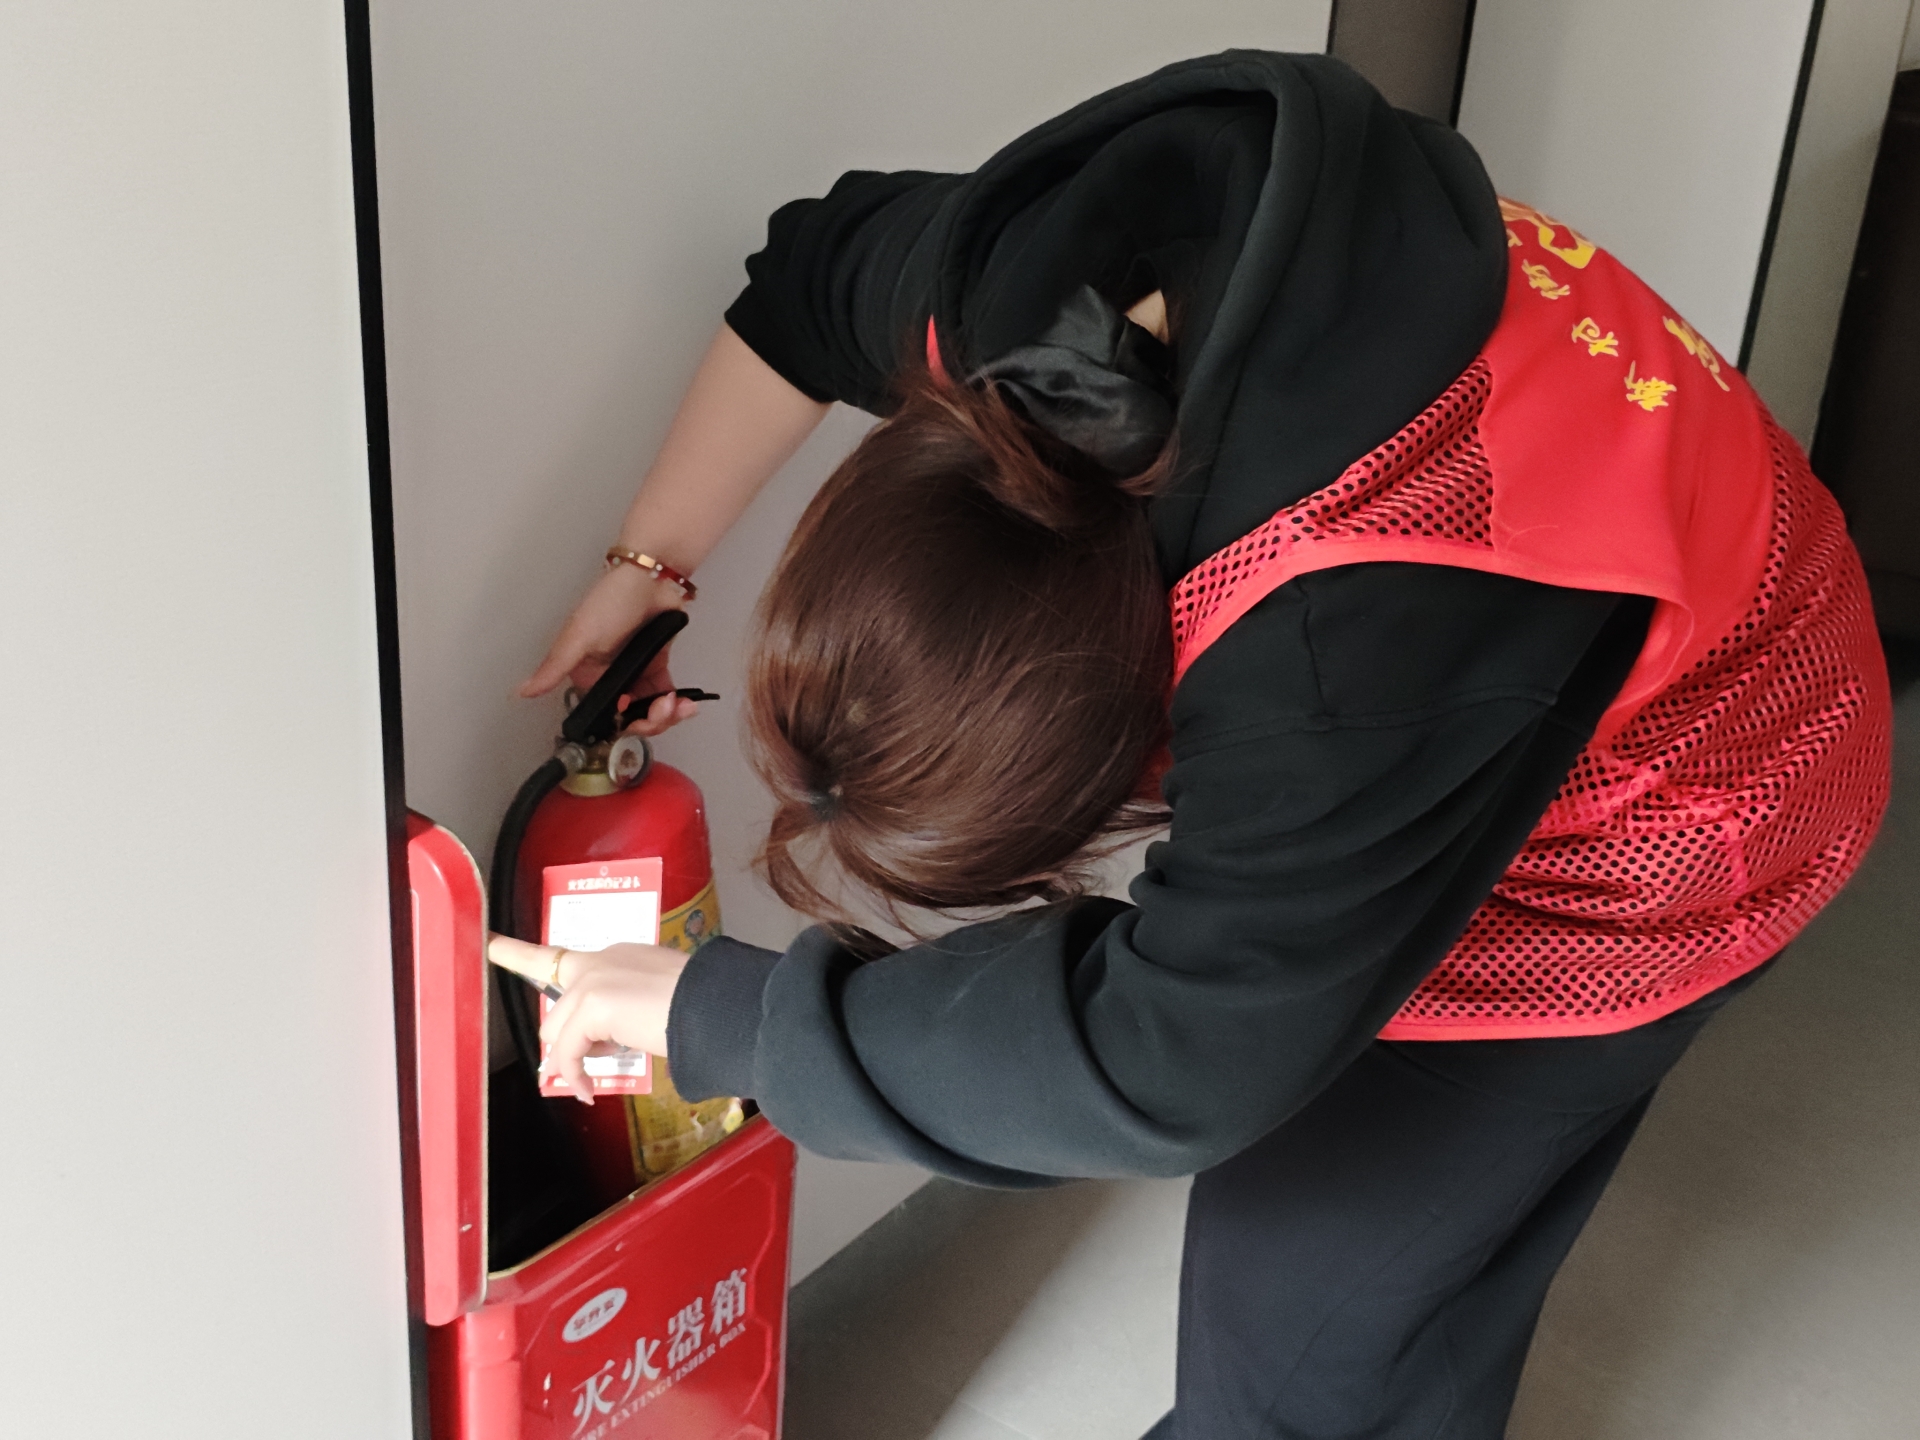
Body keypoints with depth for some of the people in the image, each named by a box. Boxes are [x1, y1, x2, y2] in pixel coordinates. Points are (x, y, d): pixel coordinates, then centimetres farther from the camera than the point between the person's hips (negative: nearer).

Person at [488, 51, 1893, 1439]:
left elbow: (1162, 1056, -37)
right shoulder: (1032, 283, -23)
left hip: (1614, 851, -6)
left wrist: (713, 1010, -30)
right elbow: (811, 285, -2)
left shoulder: (1366, 655, -45)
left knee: (1319, 1298, 0)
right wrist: (643, 569, 0)